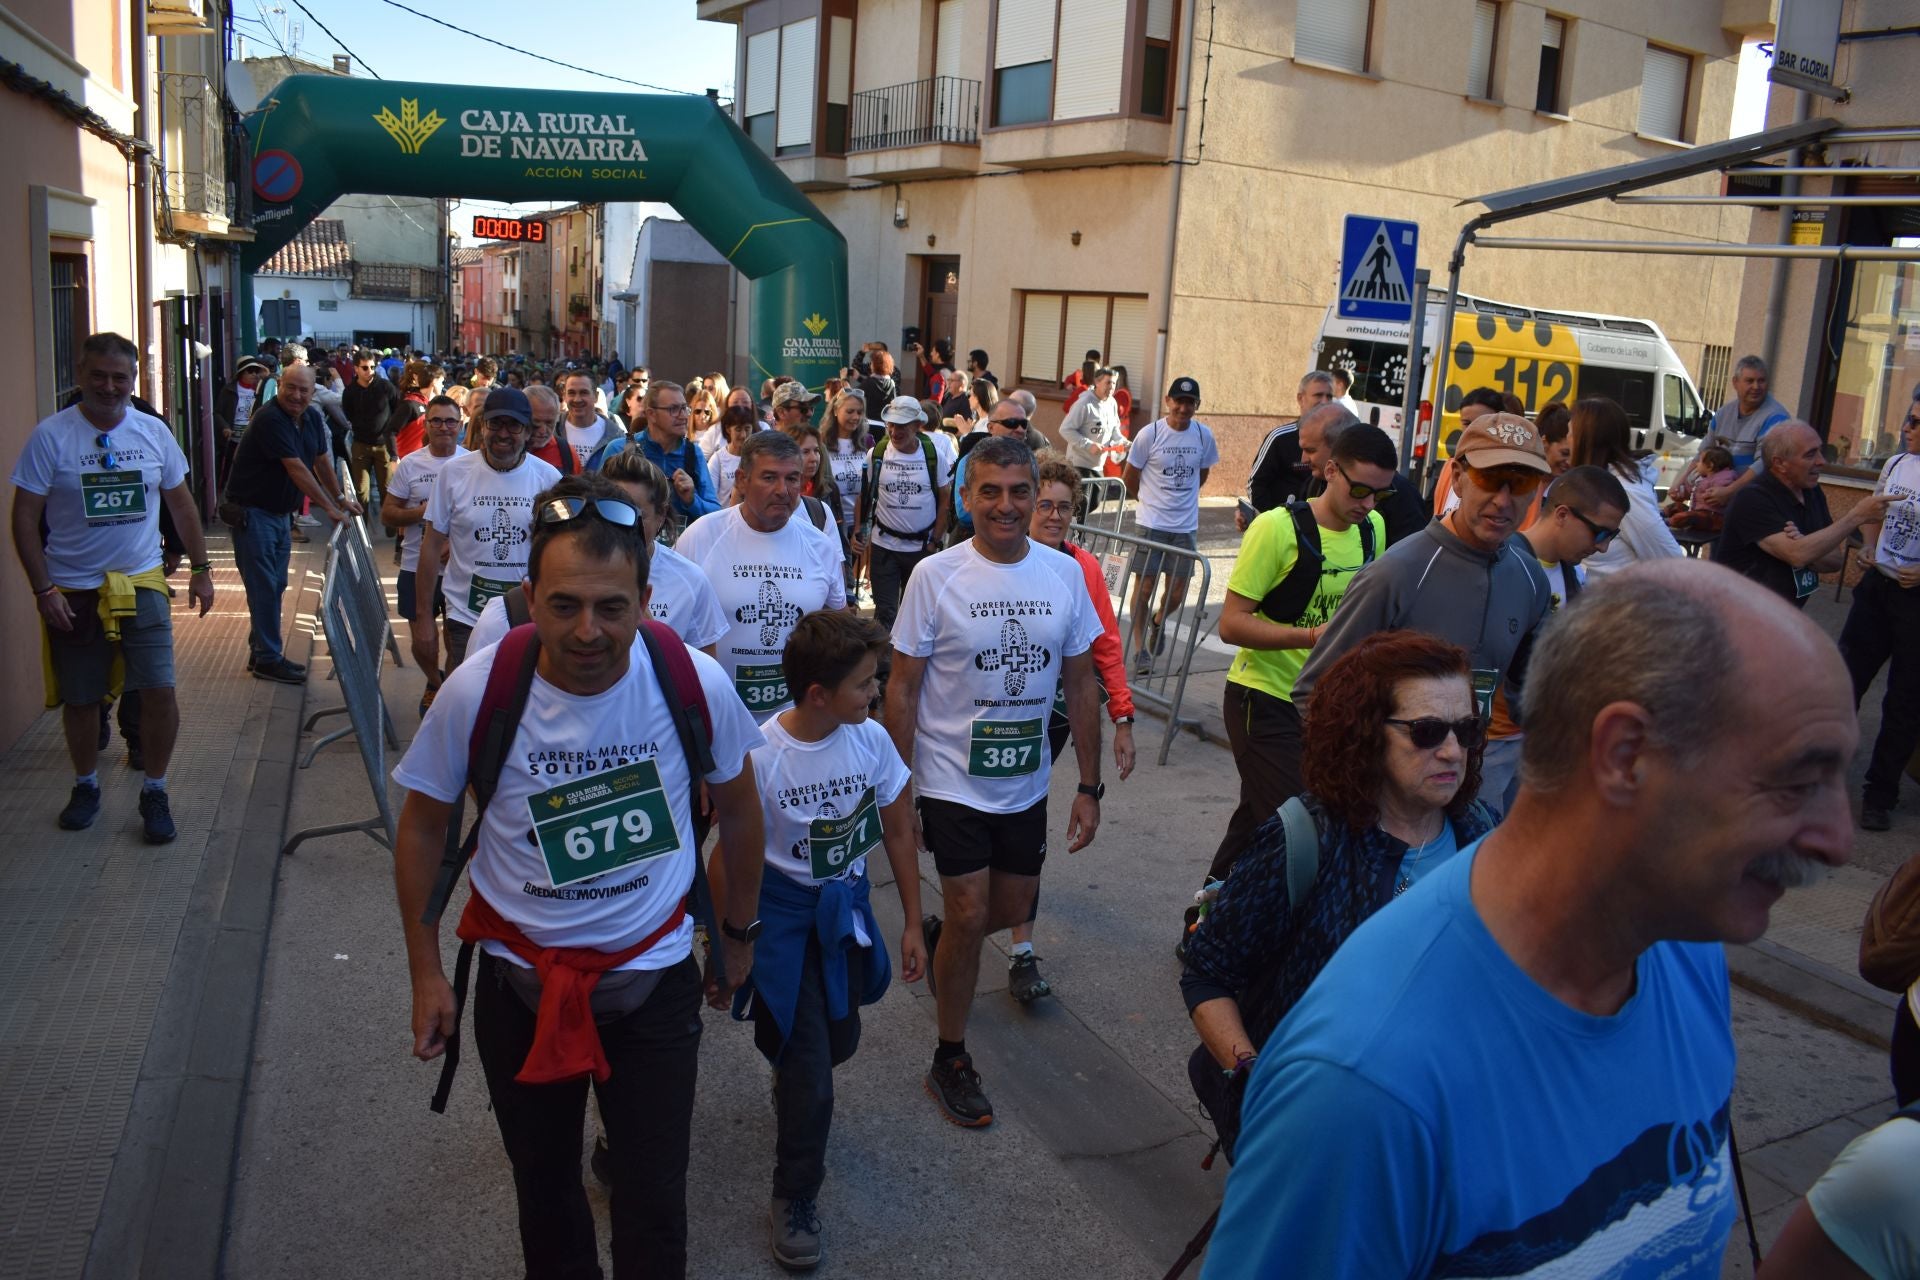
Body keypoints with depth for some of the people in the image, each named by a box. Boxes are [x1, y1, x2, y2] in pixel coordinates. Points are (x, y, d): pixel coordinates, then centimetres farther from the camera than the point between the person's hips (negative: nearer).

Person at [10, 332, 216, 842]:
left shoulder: (154, 431, 1)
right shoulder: (51, 435, -8)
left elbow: (181, 503, 11)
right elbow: (25, 517, -7)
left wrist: (200, 568, 9)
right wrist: (44, 590, -12)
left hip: (142, 585, 1)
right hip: (73, 592, -1)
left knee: (159, 691, -5)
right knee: (80, 698, 10)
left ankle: (154, 792, 11)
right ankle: (86, 786, 32)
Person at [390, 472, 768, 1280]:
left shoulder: (695, 682, -19)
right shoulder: (478, 691, -19)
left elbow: (737, 804, 0)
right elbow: (423, 825, -3)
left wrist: (739, 930, 9)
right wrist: (426, 973, 0)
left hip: (655, 978, -1)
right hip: (519, 979, 1)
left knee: (653, 1205, 6)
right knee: (543, 1183, 22)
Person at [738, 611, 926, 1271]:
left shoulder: (872, 738, -13)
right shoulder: (760, 754, -24)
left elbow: (898, 831, 0)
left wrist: (912, 924, 5)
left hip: (847, 904, 4)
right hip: (782, 912, -4)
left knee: (839, 1041, 17)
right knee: (810, 1067, -3)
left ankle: (790, 1076, 54)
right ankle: (795, 1198, 19)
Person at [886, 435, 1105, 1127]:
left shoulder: (1064, 574, -3)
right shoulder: (936, 576, -12)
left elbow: (1081, 685, 3)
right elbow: (902, 688, -7)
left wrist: (1089, 787, 3)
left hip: (1026, 783, 4)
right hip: (952, 782, -4)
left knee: (1012, 913, 16)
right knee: (970, 919, 0)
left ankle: (938, 935, 50)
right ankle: (950, 1060, 21)